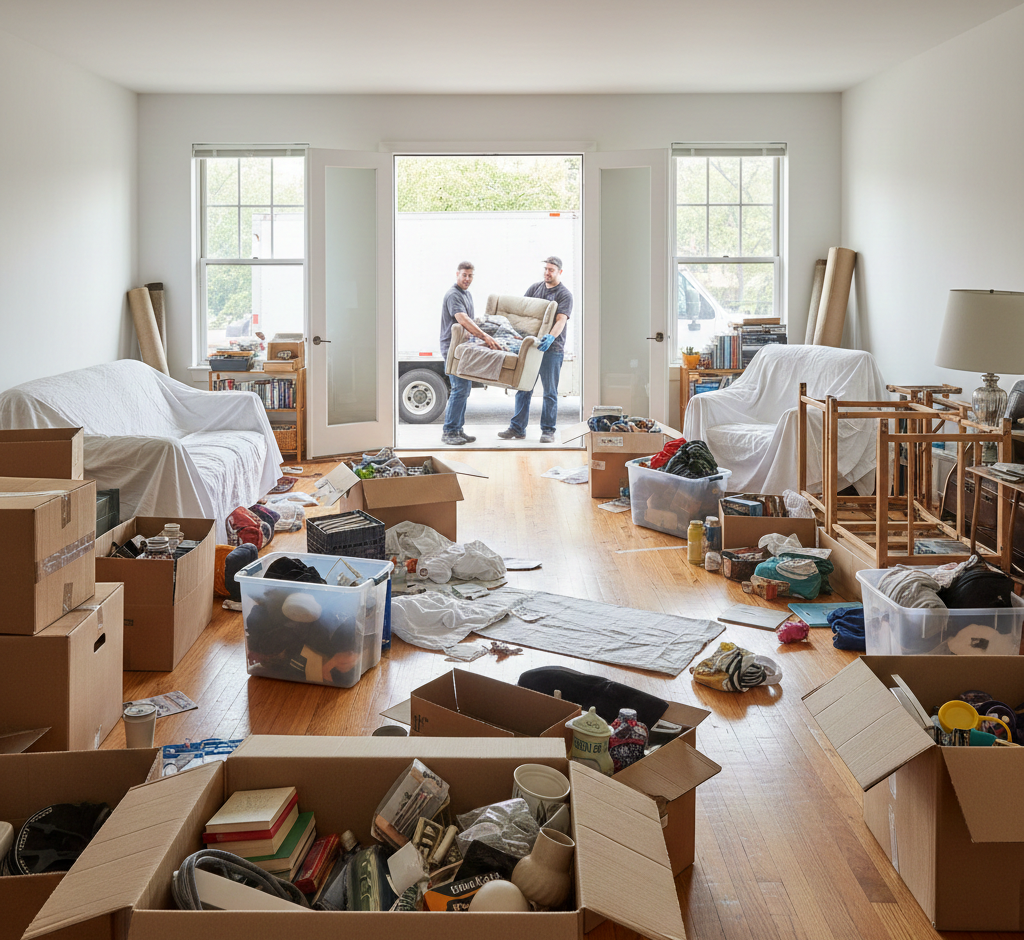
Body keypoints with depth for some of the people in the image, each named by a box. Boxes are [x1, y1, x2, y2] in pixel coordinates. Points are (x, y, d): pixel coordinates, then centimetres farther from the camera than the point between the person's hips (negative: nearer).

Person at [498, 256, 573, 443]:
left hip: (552, 349, -5)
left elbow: (561, 320, -16)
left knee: (550, 392, 0)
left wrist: (551, 337, -33)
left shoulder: (565, 294, -3)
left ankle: (548, 430, 7)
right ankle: (517, 428, 11)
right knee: (523, 389, 6)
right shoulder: (534, 288, 13)